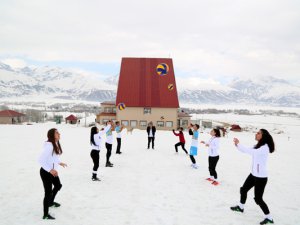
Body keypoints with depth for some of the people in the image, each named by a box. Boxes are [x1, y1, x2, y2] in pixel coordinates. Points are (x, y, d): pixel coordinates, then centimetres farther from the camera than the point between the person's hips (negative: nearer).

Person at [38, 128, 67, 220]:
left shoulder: (56, 144, 0)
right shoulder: (49, 145, -27)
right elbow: (40, 160, -29)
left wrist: (59, 163, 21)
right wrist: (50, 170, -32)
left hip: (52, 171, 10)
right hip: (46, 172, -10)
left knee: (58, 186, 27)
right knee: (48, 192, -1)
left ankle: (51, 202, 52)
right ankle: (45, 215, 16)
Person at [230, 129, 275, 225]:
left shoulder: (265, 147, -24)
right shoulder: (257, 146, 6)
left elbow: (251, 152, -35)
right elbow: (248, 150, 6)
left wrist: (238, 144, -30)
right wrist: (237, 145, -11)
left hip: (261, 177, -9)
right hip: (253, 174, 9)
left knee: (258, 198, -1)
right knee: (243, 190, 21)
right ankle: (240, 207, 42)